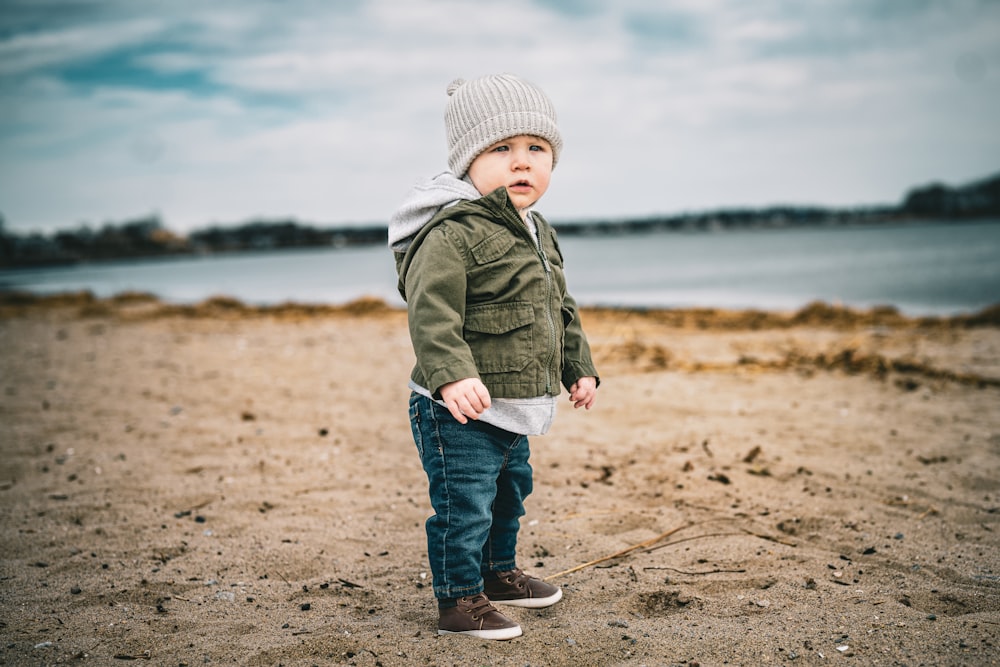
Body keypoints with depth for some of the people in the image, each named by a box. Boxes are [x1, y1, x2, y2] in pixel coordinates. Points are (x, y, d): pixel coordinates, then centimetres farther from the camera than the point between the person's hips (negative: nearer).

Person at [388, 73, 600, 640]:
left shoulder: (539, 233, 12)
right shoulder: (452, 232, -19)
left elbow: (561, 310, 22)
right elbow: (431, 311, -29)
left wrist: (579, 367, 22)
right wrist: (451, 375, -40)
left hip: (513, 409, 9)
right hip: (459, 410, -9)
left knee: (510, 493, 24)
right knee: (464, 504, -3)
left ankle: (500, 572, 44)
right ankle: (459, 600, 14)